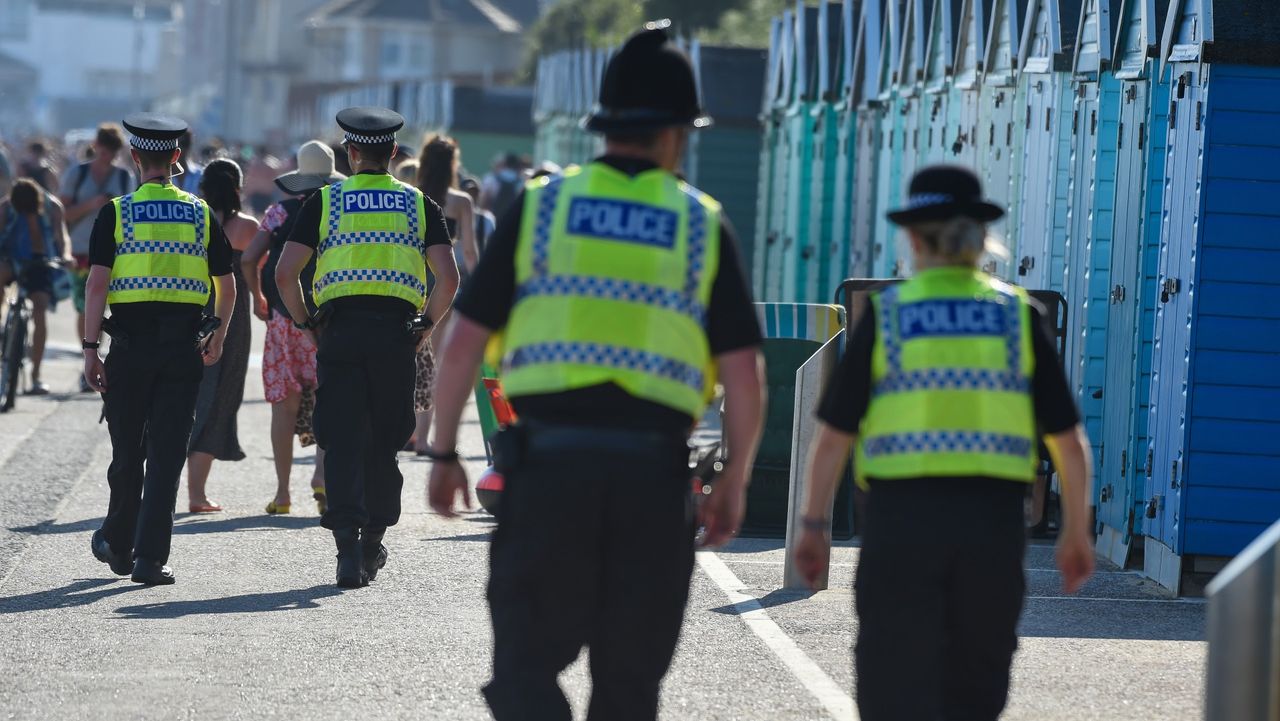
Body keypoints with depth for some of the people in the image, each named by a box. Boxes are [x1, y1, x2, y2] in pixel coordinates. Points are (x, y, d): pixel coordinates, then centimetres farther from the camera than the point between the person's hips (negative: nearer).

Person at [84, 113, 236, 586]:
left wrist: (90, 348, -6)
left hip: (131, 343, -1)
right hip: (183, 343, 1)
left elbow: (97, 282, -9)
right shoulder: (201, 213, 5)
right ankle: (150, 557, -5)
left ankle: (118, 545, 28)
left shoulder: (116, 213, -2)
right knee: (167, 453, 1)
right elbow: (227, 285, 10)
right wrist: (218, 336, 26)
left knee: (127, 449, 13)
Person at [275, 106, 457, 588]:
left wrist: (306, 323, 8)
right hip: (395, 331, 1)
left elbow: (285, 273, -3)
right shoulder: (419, 205, 8)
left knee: (342, 442, -1)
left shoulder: (324, 201, 5)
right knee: (385, 441, 15)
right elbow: (448, 278, -3)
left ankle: (348, 545, -14)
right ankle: (373, 543, 23)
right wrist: (427, 324, 9)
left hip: (340, 330, -1)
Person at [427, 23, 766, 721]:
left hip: (548, 458, -1)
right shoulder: (703, 224, 5)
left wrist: (443, 453, 12)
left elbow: (462, 344, 2)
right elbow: (744, 376, 1)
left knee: (525, 664, 2)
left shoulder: (541, 205, 4)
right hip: (654, 470, 1)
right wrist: (734, 484, 12)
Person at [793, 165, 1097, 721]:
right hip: (994, 521, 2)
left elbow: (834, 434, 0)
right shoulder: (1019, 315, 5)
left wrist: (814, 524, 11)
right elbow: (1068, 439, 5)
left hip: (901, 515, -2)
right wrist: (1077, 531, 16)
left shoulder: (885, 314, 1)